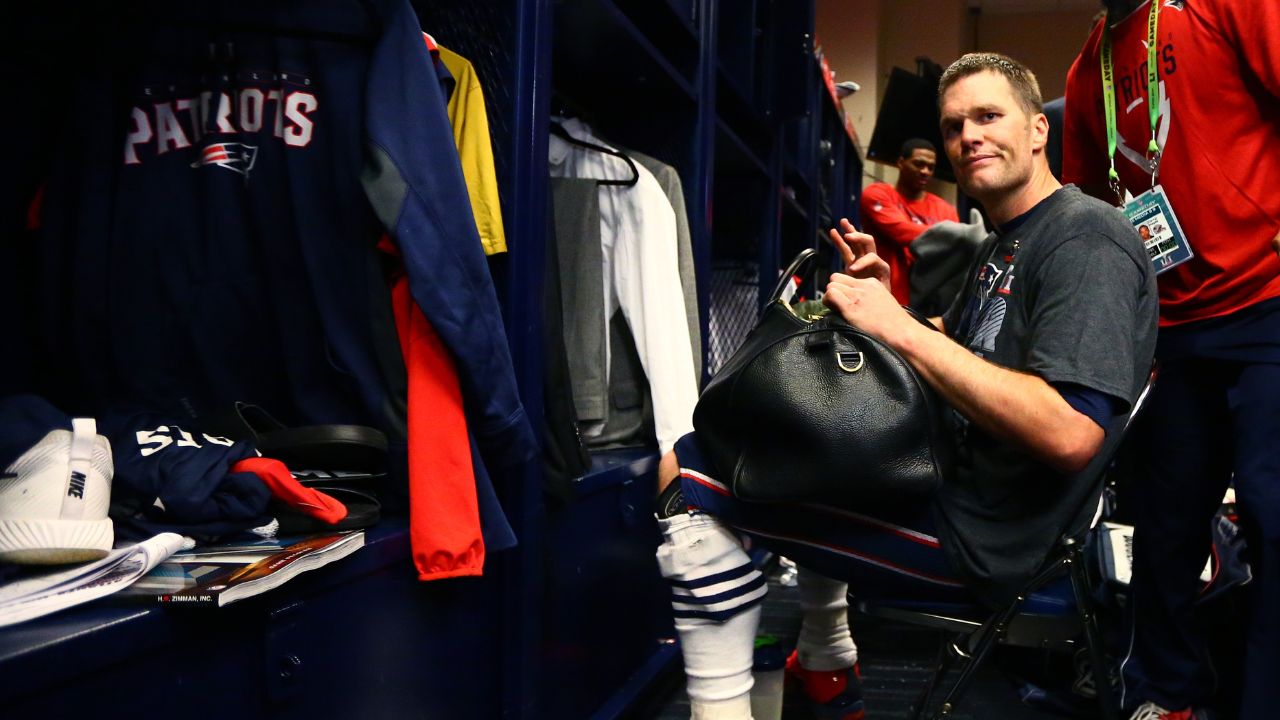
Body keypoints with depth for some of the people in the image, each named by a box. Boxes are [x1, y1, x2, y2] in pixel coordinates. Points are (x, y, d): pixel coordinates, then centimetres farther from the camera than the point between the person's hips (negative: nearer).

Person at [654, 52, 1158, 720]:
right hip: (954, 483, 10)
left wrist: (900, 327, -26)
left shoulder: (1086, 240, -16)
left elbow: (1071, 433, -29)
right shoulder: (1002, 244, 17)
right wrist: (883, 296, 4)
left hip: (981, 538, -10)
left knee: (685, 475, -13)